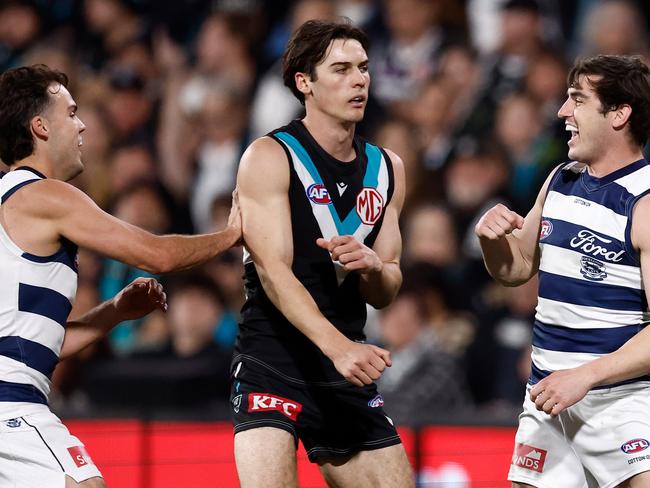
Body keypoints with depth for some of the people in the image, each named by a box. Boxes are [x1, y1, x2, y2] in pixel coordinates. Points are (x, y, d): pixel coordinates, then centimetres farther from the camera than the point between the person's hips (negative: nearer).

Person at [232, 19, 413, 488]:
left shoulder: (387, 168, 12)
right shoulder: (270, 157, -7)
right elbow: (273, 271, -18)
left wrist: (372, 267, -9)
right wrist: (337, 346, -32)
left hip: (349, 372, 6)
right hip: (272, 361, -6)